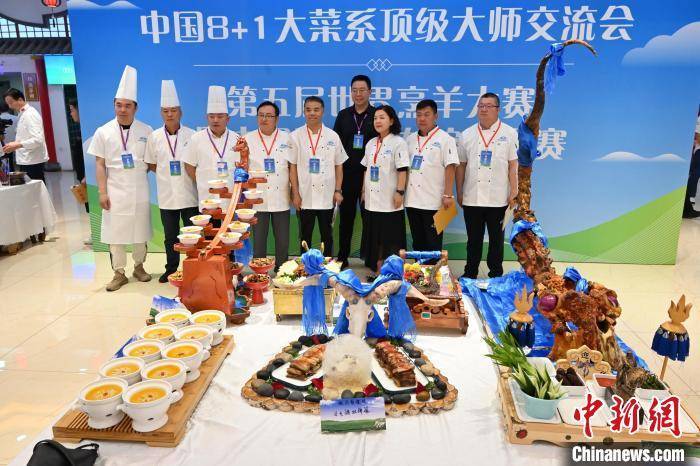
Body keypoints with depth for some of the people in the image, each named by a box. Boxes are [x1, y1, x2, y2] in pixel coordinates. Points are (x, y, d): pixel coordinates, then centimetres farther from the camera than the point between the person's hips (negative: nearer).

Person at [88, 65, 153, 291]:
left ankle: (139, 267, 27)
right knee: (115, 232, 3)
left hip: (139, 190, 0)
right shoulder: (103, 132, 0)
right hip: (114, 191, 0)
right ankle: (119, 273, 14)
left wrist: (138, 171, -7)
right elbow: (100, 165, 0)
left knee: (140, 230, 9)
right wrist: (102, 192, -4)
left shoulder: (146, 131, 0)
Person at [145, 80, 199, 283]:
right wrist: (167, 173, 0)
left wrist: (184, 174, -6)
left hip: (188, 195, -2)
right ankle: (171, 269, 27)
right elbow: (151, 164, 11)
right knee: (170, 236, 13)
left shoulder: (191, 136, -3)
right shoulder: (154, 137, 3)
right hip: (166, 196, 2)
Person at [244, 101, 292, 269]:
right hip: (257, 198, -1)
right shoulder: (248, 139, 3)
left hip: (281, 199, 1)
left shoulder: (287, 138, 5)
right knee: (259, 239, 5)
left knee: (283, 240, 7)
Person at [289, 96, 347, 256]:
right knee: (305, 235, 9)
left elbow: (338, 166, 7)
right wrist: (295, 194, -4)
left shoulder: (333, 136, 4)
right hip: (305, 196, -1)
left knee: (327, 235, 11)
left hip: (327, 196, 1)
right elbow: (292, 167, 0)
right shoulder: (295, 136, 0)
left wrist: (338, 191, 0)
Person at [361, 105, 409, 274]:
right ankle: (377, 269, 20)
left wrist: (400, 192, -15)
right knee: (374, 236, 9)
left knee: (390, 238, 0)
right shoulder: (371, 143, 13)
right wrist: (364, 191, 14)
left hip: (390, 200, -6)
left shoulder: (398, 142, -5)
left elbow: (402, 170, -10)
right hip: (372, 199, 6)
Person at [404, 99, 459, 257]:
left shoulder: (445, 139, -3)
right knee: (417, 242, 13)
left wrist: (448, 195, -15)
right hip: (412, 200, 6)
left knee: (433, 244, 2)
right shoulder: (410, 139, 13)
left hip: (433, 202, -5)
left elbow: (450, 168, -9)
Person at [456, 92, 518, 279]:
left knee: (496, 239, 9)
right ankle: (470, 274, 23)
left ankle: (496, 275, 21)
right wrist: (459, 192, 7)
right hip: (472, 198, 2)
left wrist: (513, 192, -5)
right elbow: (461, 165, 10)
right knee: (473, 239, 11)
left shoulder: (509, 133, 2)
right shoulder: (467, 134, 8)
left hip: (498, 199, -1)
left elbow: (513, 165, 0)